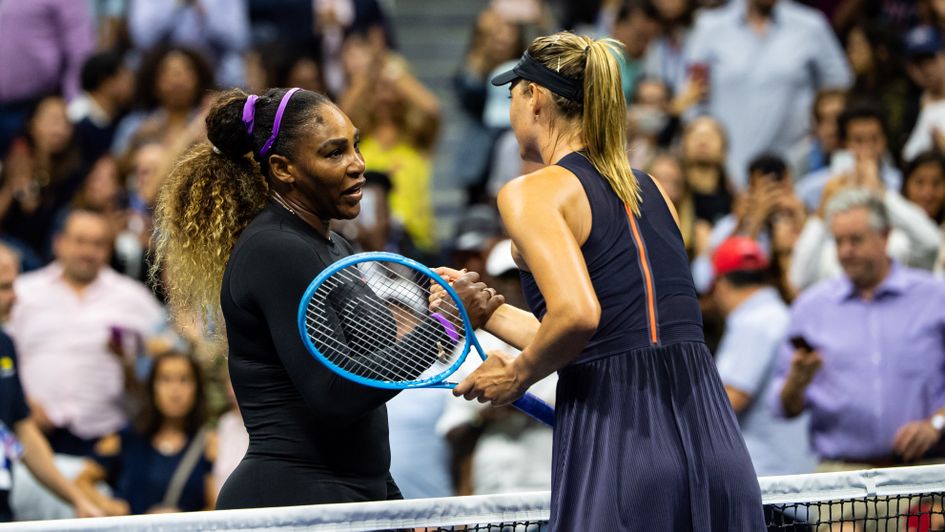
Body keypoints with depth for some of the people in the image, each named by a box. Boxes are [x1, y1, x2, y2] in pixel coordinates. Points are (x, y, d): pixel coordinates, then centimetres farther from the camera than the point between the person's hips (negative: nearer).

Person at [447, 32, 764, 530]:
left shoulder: (532, 191, -3)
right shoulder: (650, 190, 18)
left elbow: (576, 315, -19)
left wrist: (518, 374, -2)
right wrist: (486, 310, 28)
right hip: (712, 436, 6)